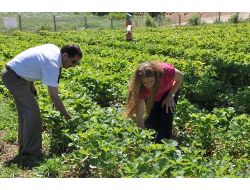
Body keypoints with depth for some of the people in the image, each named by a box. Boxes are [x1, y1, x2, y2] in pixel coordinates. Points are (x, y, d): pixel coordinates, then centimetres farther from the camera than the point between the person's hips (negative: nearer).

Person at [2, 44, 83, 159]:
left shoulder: (54, 49, -1)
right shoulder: (52, 65, -27)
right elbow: (54, 96, -26)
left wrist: (31, 85, 8)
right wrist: (67, 116, -19)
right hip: (15, 78, -10)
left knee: (25, 113, 15)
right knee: (33, 112, -12)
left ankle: (23, 147, 26)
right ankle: (31, 151, -5)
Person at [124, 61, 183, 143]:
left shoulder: (165, 71, -42)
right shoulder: (140, 88, -38)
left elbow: (180, 78, -17)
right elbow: (139, 116, -35)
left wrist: (170, 96, -18)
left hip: (169, 91, 0)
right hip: (152, 96, 1)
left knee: (166, 123, -13)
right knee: (150, 122, -11)